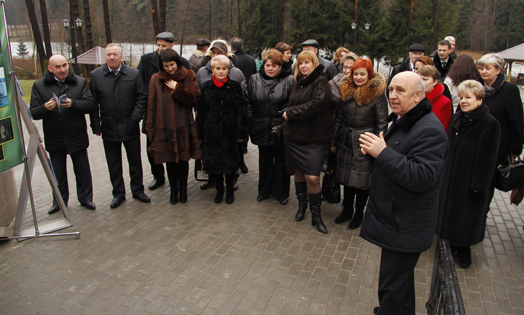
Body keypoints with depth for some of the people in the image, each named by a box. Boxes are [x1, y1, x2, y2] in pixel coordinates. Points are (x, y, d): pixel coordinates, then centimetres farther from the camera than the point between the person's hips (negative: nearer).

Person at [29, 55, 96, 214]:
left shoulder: (80, 82, 2)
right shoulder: (39, 85, 0)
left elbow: (90, 104, -7)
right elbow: (33, 113, -4)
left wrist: (73, 104, -24)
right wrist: (45, 108, -25)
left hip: (77, 137, 0)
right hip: (54, 139, 1)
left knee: (82, 170, 10)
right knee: (58, 173, 14)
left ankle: (85, 198, 26)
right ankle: (60, 201, 30)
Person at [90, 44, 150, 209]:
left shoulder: (133, 74, -1)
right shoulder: (95, 75, 0)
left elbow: (142, 97, 1)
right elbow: (93, 103, 0)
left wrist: (135, 118, -9)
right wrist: (96, 125, -4)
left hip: (130, 127, 0)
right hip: (109, 128, 1)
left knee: (135, 161, 11)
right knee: (113, 164, 11)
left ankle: (138, 190, 28)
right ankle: (118, 193, 26)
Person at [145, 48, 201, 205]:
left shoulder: (188, 76, 2)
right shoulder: (156, 79, 4)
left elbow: (194, 97, -8)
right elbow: (152, 106, 3)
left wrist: (177, 88, -12)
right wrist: (150, 129, 0)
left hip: (183, 126, -1)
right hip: (164, 126, 1)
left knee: (183, 158, 8)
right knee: (170, 160, 9)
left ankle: (183, 189, 26)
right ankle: (173, 189, 26)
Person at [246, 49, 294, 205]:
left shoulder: (289, 80, -5)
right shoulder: (255, 79, 5)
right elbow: (248, 103, 8)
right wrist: (250, 120, 3)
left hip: (282, 129, -3)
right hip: (262, 129, 3)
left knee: (281, 162, 9)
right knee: (264, 161, 17)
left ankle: (281, 193, 26)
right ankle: (264, 191, 34)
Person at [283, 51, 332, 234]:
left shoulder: (321, 82, -7)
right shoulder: (298, 82, 14)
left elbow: (316, 104, -21)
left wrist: (290, 113, -13)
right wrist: (290, 114, -2)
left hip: (314, 138, -6)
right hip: (294, 135, 6)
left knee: (312, 177, -8)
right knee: (298, 172, 14)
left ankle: (316, 215, 10)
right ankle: (302, 205, 34)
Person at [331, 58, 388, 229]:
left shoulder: (378, 94, -8)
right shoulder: (345, 90, 6)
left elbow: (381, 123, -8)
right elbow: (338, 118, 10)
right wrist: (333, 141, 9)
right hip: (345, 142, 4)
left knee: (363, 180, 6)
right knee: (346, 178, 14)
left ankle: (359, 213, 25)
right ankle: (347, 210, 32)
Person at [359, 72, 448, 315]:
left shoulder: (429, 130, -22)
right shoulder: (402, 120, 10)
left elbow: (423, 178, -31)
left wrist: (383, 152, -31)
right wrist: (374, 149, 1)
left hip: (405, 226, -10)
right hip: (395, 217, 10)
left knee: (391, 287, 0)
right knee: (401, 277, 28)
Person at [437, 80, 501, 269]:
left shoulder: (489, 123, -15)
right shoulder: (458, 117, 5)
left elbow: (487, 158, -16)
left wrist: (479, 184, -16)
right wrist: (444, 171, 12)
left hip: (470, 179, -6)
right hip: (451, 175, 6)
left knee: (466, 215, 7)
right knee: (450, 210, 15)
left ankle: (464, 248, 26)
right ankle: (453, 243, 33)